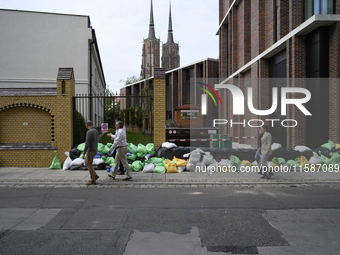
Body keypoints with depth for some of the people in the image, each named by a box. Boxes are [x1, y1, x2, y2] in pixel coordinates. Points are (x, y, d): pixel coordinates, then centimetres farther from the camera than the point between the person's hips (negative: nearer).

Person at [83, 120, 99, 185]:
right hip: (94, 150, 9)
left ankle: (93, 180, 0)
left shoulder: (89, 132, -20)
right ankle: (95, 176, 15)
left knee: (89, 165, -3)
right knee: (86, 163, 19)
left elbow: (87, 144, -23)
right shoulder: (96, 131, 11)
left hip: (90, 151, -9)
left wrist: (84, 153, -19)